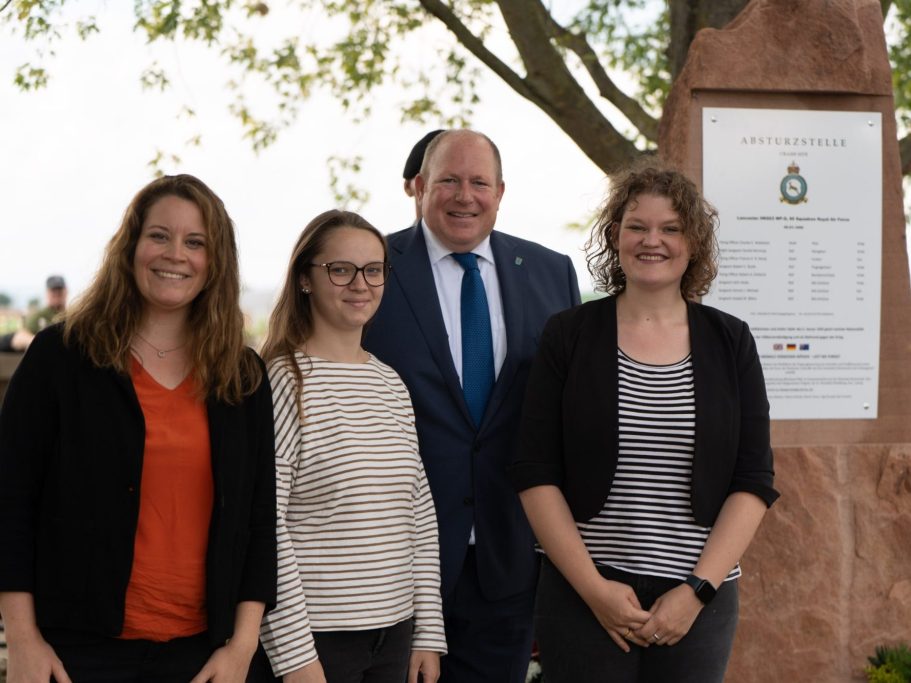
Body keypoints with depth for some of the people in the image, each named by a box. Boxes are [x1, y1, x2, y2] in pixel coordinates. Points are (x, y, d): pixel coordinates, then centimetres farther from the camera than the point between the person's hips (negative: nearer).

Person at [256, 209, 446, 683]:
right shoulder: (284, 381, -9)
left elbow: (419, 514, 12)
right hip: (315, 639, -6)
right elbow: (267, 525, -13)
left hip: (394, 633, 6)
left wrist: (428, 633, 8)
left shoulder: (391, 383, 10)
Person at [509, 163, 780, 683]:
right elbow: (535, 475, -2)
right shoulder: (569, 336, 1)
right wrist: (592, 586, -10)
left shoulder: (730, 343, 4)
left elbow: (755, 482, 2)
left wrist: (698, 589, -8)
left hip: (700, 597, 1)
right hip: (583, 595, -1)